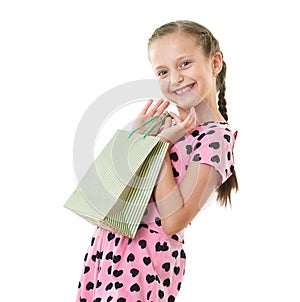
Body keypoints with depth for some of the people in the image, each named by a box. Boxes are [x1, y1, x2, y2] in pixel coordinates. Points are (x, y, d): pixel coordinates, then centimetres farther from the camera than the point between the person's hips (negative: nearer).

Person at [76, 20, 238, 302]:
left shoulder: (216, 137, -15)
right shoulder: (166, 116, 6)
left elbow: (173, 221, -22)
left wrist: (162, 143, -19)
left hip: (146, 254, -7)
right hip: (110, 239, 7)